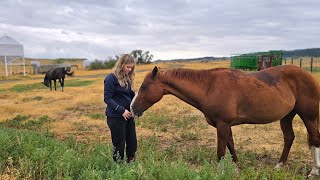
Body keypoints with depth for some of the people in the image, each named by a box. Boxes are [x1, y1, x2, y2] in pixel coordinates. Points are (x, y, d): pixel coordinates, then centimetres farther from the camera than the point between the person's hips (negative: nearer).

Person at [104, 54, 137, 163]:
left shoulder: (128, 78, 10)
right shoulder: (111, 78, -12)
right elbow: (107, 98, -16)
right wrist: (122, 110, -22)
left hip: (129, 115, 7)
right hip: (116, 116, -7)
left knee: (132, 142, 12)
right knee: (119, 144, 4)